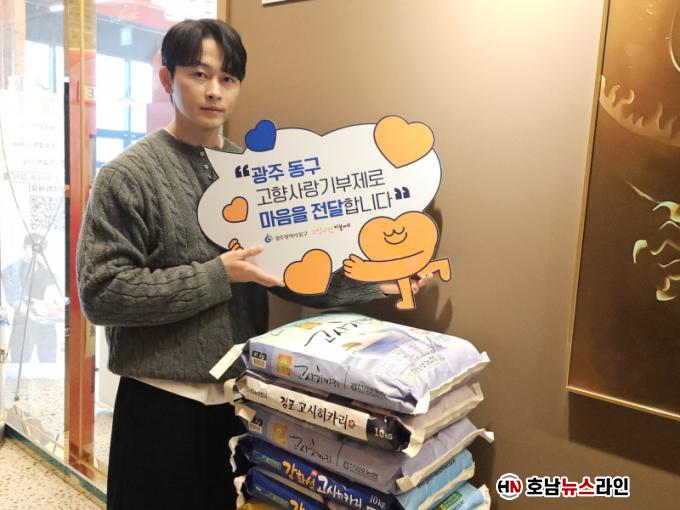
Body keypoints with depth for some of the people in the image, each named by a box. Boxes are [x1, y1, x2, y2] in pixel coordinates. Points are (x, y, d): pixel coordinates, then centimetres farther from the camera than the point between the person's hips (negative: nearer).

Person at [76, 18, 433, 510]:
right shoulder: (127, 175, -10)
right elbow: (101, 293, -16)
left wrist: (373, 280, -10)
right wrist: (218, 276, -20)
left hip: (244, 395, 5)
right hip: (163, 400, -4)